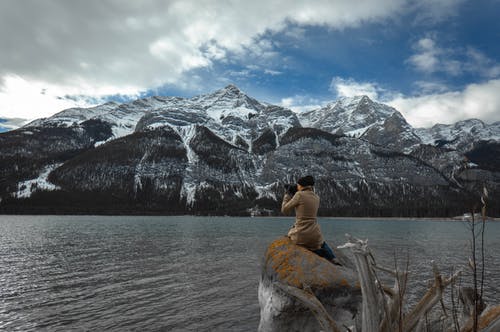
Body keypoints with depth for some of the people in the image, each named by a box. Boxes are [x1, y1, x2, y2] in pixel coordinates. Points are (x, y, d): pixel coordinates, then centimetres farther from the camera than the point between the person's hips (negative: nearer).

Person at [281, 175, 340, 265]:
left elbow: (285, 210, -3)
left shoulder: (300, 194, -12)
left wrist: (287, 195, 8)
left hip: (300, 236, -5)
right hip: (315, 235, 6)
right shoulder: (317, 197, 7)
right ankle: (332, 259, 13)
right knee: (322, 243, 40)